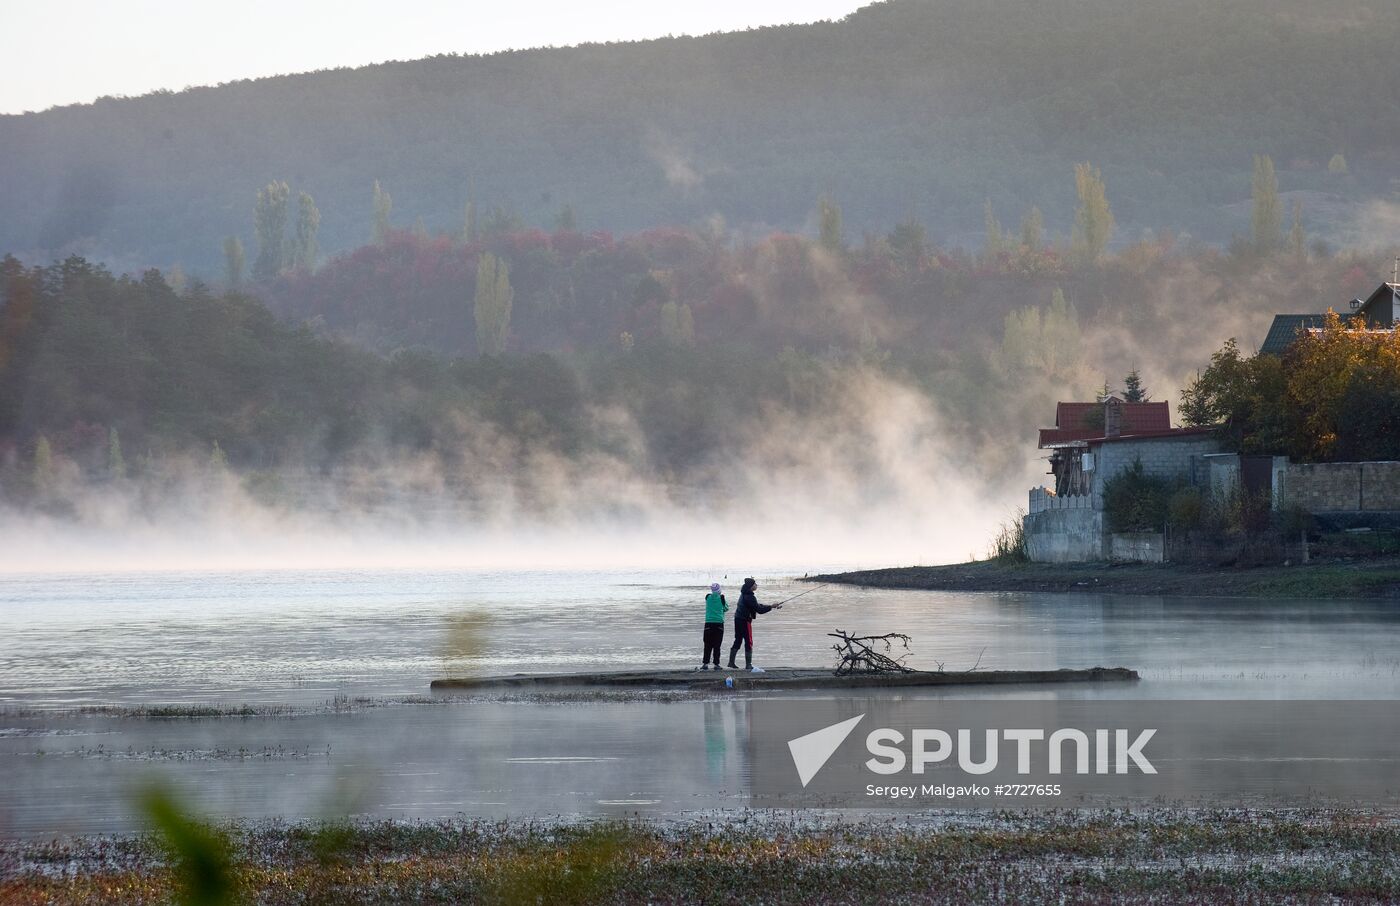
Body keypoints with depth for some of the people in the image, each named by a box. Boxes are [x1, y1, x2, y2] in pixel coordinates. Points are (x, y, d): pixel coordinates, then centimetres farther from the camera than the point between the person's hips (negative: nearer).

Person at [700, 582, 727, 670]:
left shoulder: (708, 597, 1)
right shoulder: (721, 598, -5)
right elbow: (726, 608, 8)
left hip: (709, 623, 2)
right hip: (719, 623, -2)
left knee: (708, 645, 7)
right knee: (717, 645, 3)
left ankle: (705, 663, 2)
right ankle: (716, 663, 1)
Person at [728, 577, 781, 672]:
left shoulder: (744, 593, 11)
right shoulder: (749, 597, -20)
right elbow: (759, 610, -20)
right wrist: (771, 607, -14)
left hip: (738, 619, 10)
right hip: (745, 621, -10)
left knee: (738, 641, 16)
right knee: (749, 643, -5)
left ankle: (731, 662, 20)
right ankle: (748, 666, -6)